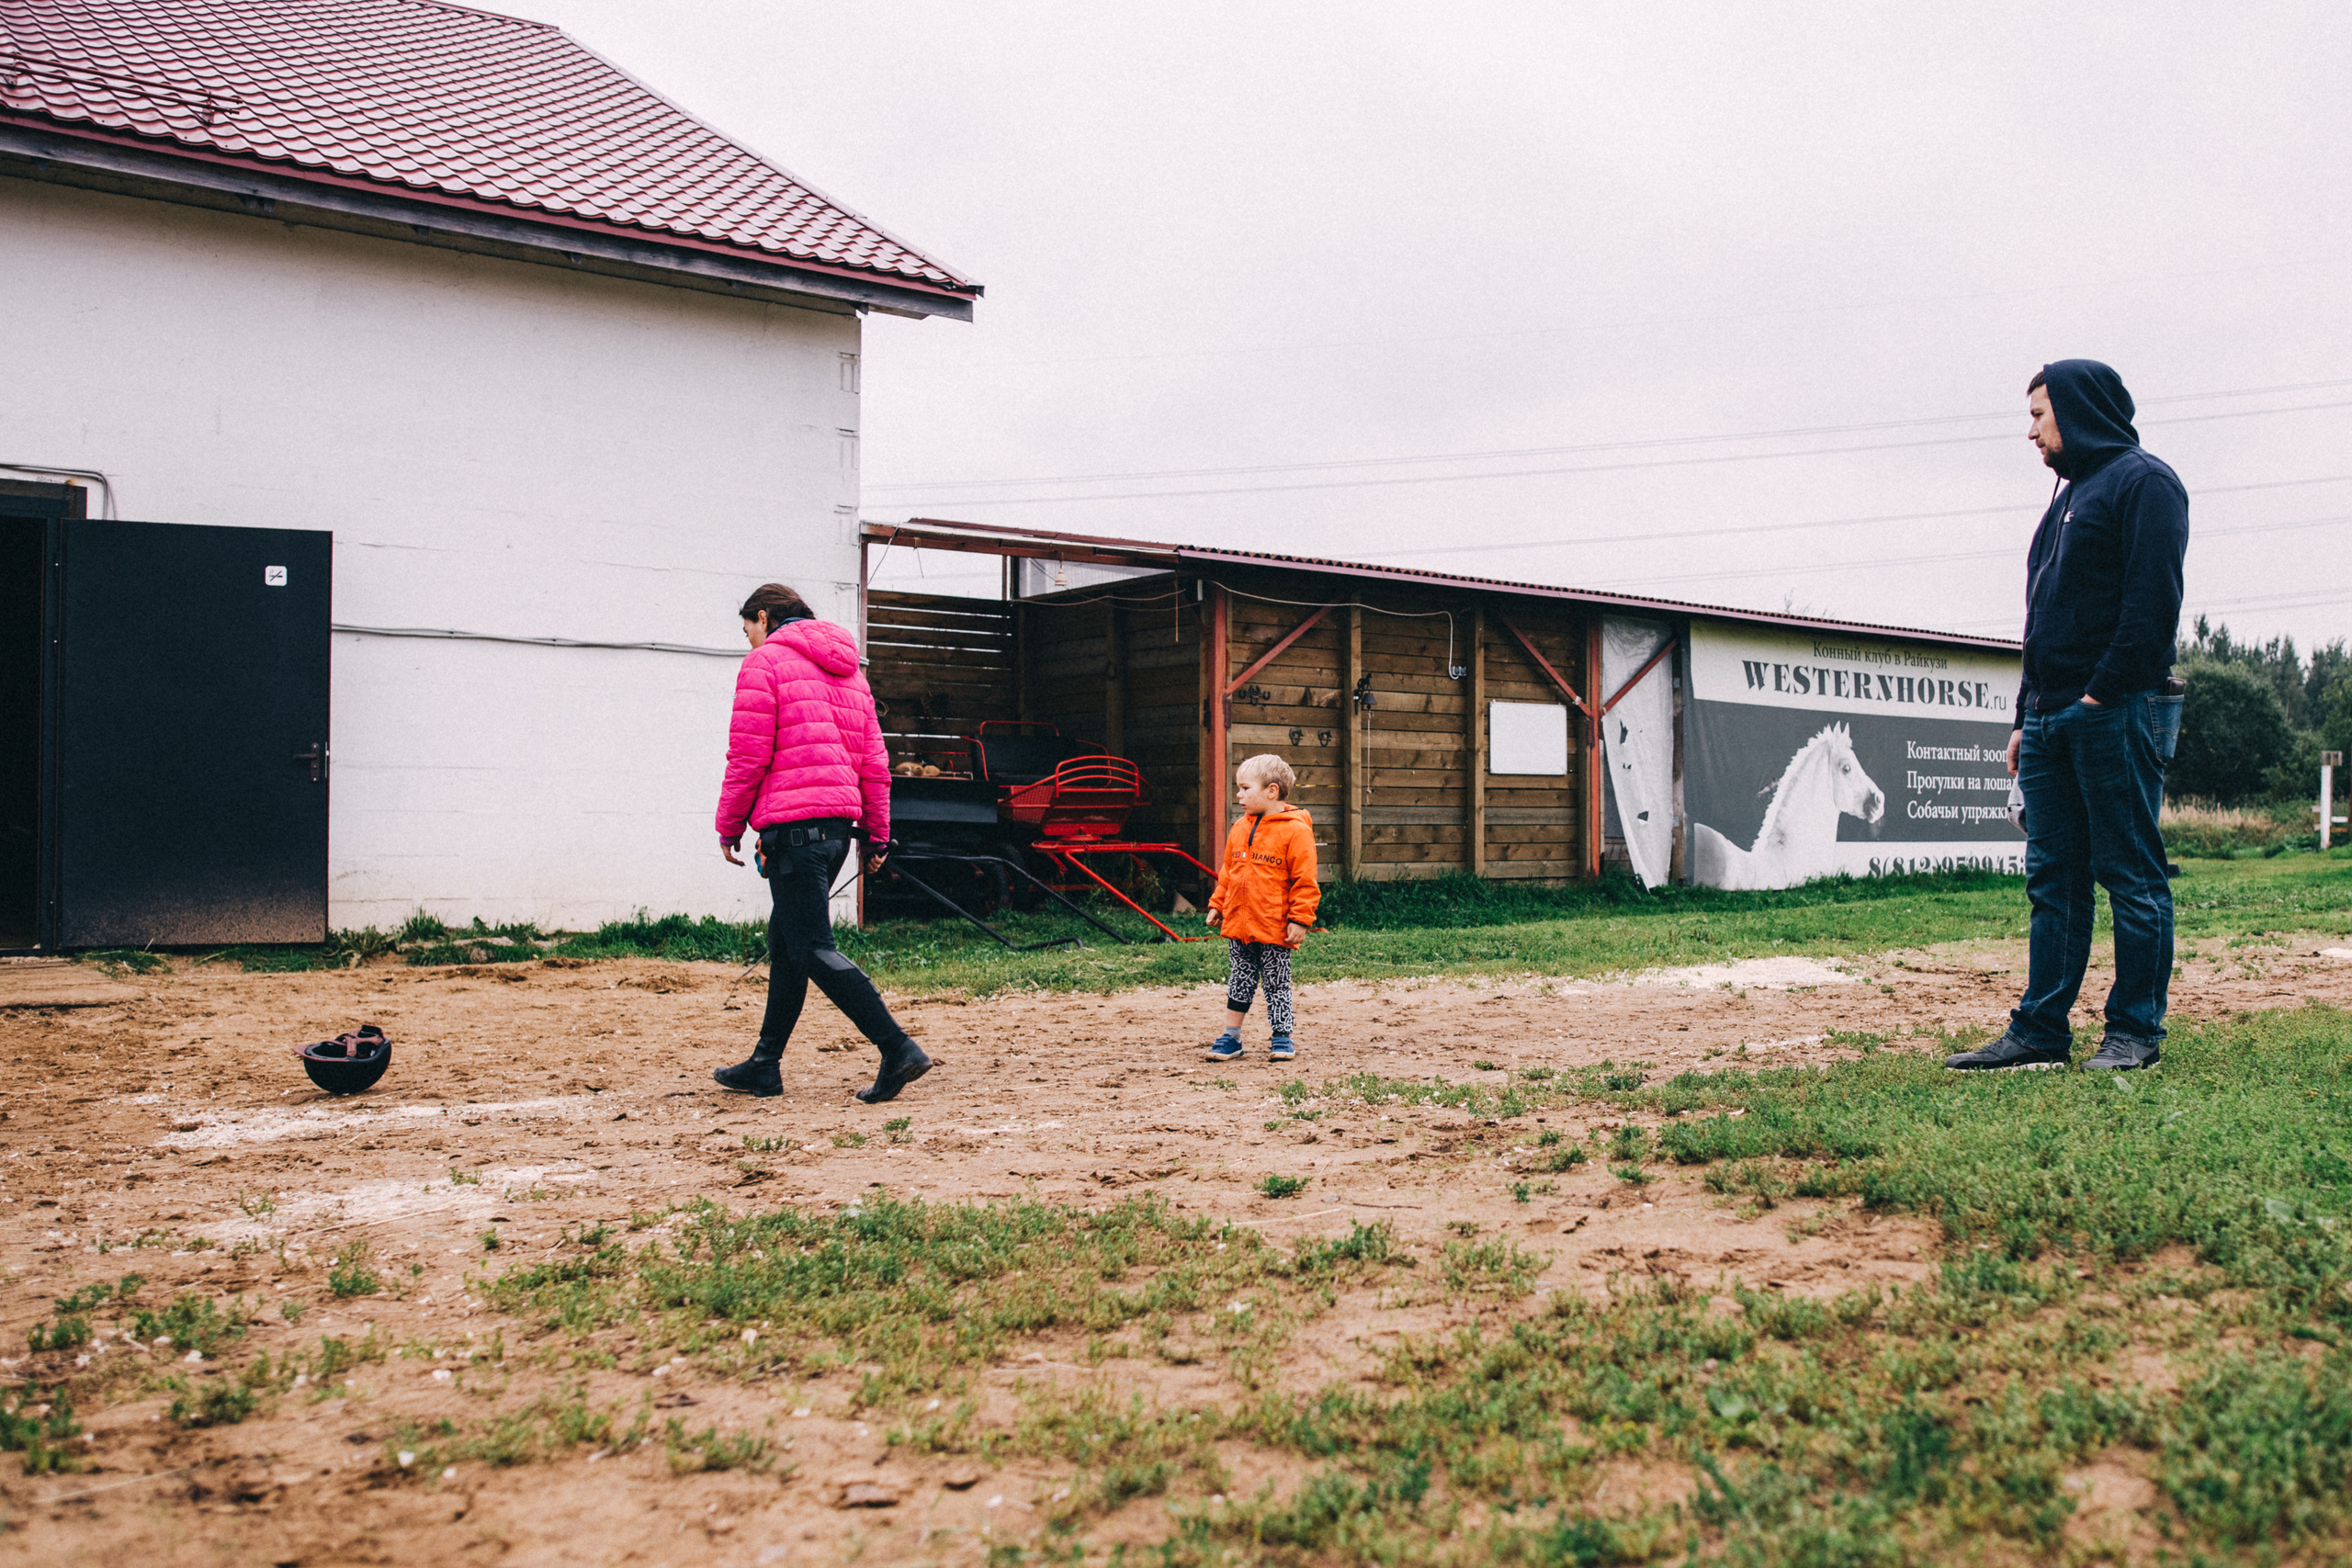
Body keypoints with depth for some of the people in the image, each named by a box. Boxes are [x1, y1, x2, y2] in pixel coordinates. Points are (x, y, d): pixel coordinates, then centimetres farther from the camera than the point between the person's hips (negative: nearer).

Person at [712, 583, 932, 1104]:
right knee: (785, 941, 17)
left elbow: (747, 758, -8)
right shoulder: (847, 669, 21)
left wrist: (729, 827, 2)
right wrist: (877, 836, 18)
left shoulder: (764, 662, -2)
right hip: (839, 824, 9)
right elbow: (874, 761, 17)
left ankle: (898, 1049, -18)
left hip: (793, 822, -9)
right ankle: (764, 1066, 23)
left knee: (814, 950, -9)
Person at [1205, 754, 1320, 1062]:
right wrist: (1217, 905, 15)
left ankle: (1282, 1038, 18)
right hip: (1238, 924, 6)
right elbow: (1227, 874, 19)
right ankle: (1231, 1037, 20)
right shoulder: (1240, 829, 9)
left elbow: (1304, 880, -11)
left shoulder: (1295, 830, -11)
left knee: (1276, 984, 5)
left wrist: (1300, 919, -14)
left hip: (1274, 928, -6)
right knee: (1240, 981, 13)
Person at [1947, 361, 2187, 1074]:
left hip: (2116, 714, -9)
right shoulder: (2069, 495, 23)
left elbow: (2153, 601, -14)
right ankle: (2040, 1031, 8)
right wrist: (2025, 716, 17)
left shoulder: (2142, 482, -4)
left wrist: (2103, 693, -18)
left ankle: (2135, 1032, 3)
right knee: (2052, 877, 6)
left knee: (2131, 874, -3)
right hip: (2051, 716, 9)